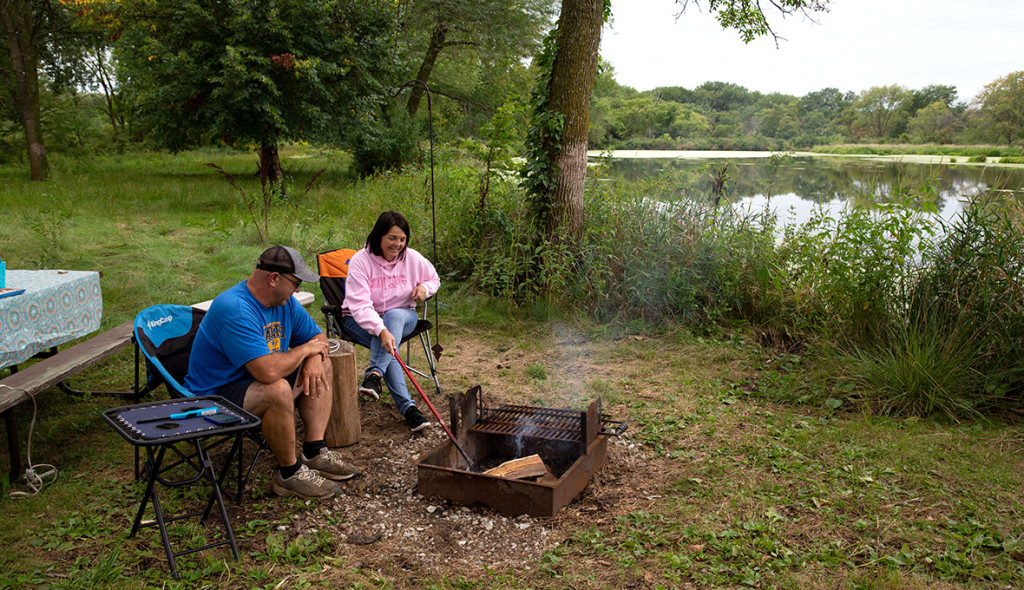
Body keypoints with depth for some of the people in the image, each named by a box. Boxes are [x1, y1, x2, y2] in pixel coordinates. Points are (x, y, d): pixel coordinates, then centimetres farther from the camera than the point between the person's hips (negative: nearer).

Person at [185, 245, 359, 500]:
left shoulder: (285, 302, 0)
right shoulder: (234, 309, -30)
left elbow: (318, 338, 11)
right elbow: (268, 371, -39)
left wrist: (313, 360, -13)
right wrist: (304, 350, -20)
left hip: (256, 381, 10)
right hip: (215, 395, -10)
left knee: (321, 367, 5)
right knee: (278, 390, -35)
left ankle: (315, 454, -1)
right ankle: (289, 474, -15)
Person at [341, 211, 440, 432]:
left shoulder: (412, 258, -5)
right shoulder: (360, 261, -18)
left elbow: (434, 279, 16)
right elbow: (360, 305, -29)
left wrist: (425, 288, -10)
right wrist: (381, 331, -45)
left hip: (401, 316, 2)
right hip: (361, 320, -2)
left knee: (394, 315, -36)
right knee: (387, 346, -34)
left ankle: (374, 374, -45)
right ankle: (408, 407, -41)